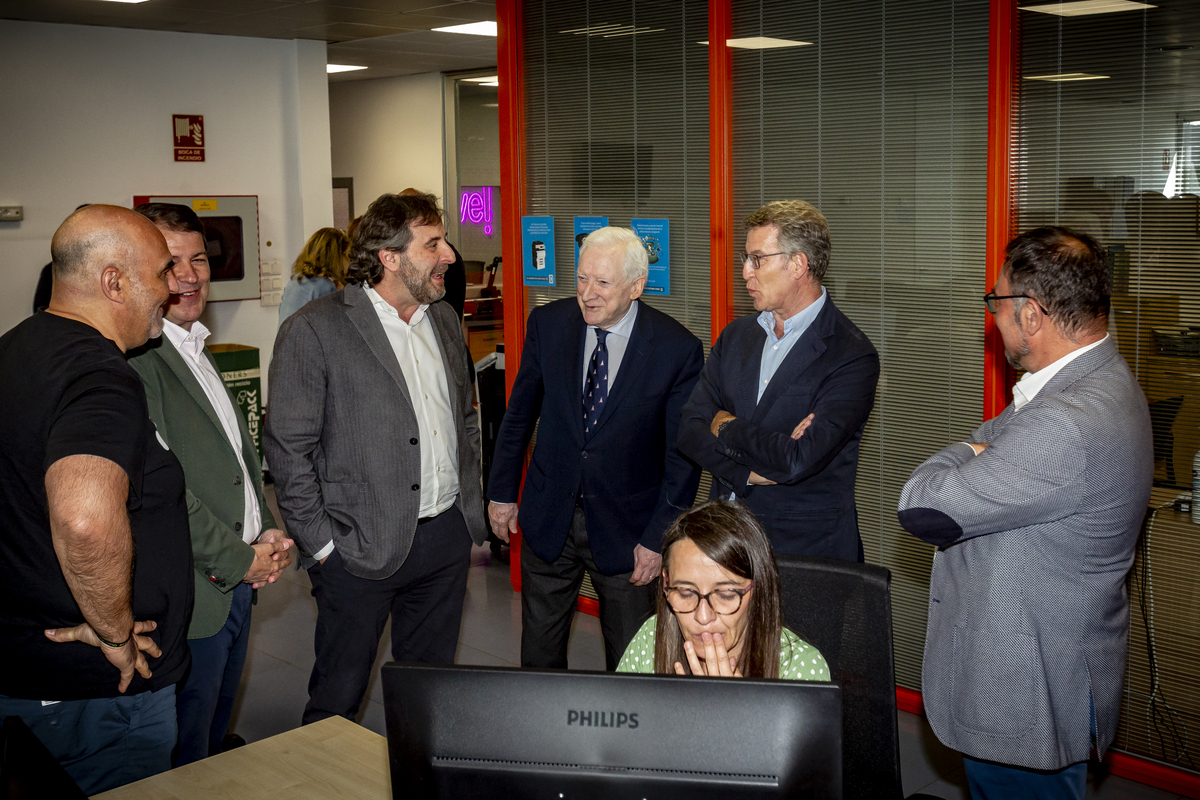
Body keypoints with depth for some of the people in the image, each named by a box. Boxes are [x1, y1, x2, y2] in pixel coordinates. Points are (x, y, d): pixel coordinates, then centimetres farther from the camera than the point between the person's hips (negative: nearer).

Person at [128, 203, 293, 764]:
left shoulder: (196, 350, 14)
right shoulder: (132, 357, -18)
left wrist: (266, 532, 6)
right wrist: (240, 560, -15)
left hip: (238, 578, 9)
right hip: (190, 596, -9)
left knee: (215, 740, 23)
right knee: (184, 766, 6)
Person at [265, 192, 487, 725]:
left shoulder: (444, 321, 9)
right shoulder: (314, 330, -12)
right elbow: (288, 450, -11)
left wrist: (471, 499, 13)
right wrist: (321, 544, -12)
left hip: (447, 536, 6)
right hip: (361, 547, -6)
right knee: (338, 699, 7)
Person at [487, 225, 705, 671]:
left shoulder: (678, 350, -14)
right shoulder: (547, 324, -5)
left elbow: (683, 455, -9)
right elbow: (518, 414, 7)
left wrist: (659, 537, -10)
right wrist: (502, 492, 9)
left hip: (626, 528, -2)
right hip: (548, 520, 3)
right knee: (539, 654, 15)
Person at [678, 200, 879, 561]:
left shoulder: (853, 356, -14)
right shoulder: (736, 335, 8)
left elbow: (800, 459, -24)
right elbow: (690, 430, 2)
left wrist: (726, 427, -8)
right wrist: (750, 472, -15)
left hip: (805, 547, -5)